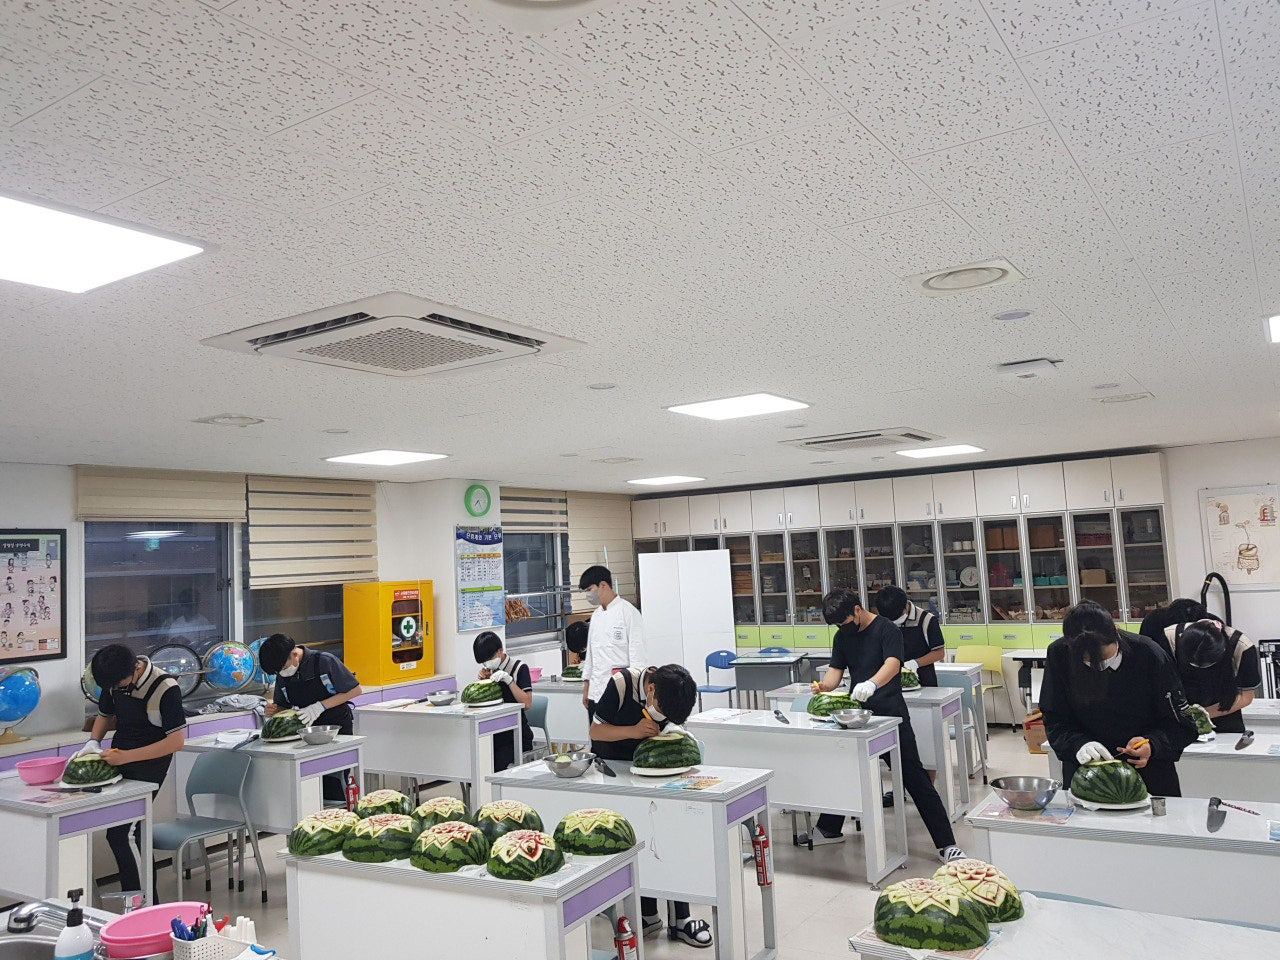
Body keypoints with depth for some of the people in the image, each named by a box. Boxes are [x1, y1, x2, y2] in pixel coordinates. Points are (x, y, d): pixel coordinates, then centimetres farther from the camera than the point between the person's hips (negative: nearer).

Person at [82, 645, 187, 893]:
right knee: (132, 834, 12)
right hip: (119, 763, 7)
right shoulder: (115, 681, -1)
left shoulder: (165, 688, -21)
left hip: (148, 769, -7)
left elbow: (176, 741, -21)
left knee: (120, 834, -14)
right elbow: (105, 715, 19)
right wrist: (93, 742, -1)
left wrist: (126, 756, -24)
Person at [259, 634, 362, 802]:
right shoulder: (282, 675, 1)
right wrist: (273, 710, -12)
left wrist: (320, 706, -19)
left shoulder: (324, 661, -15)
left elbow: (355, 690, -12)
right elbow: (285, 708, 12)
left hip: (338, 727, -5)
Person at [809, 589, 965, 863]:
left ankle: (946, 845, 0)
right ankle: (829, 830, 34)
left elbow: (893, 664, -27)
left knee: (915, 778, -5)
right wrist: (824, 685, -19)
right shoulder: (842, 636, 8)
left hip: (890, 716, -6)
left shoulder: (886, 630, -12)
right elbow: (836, 669, 4)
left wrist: (871, 684, -47)